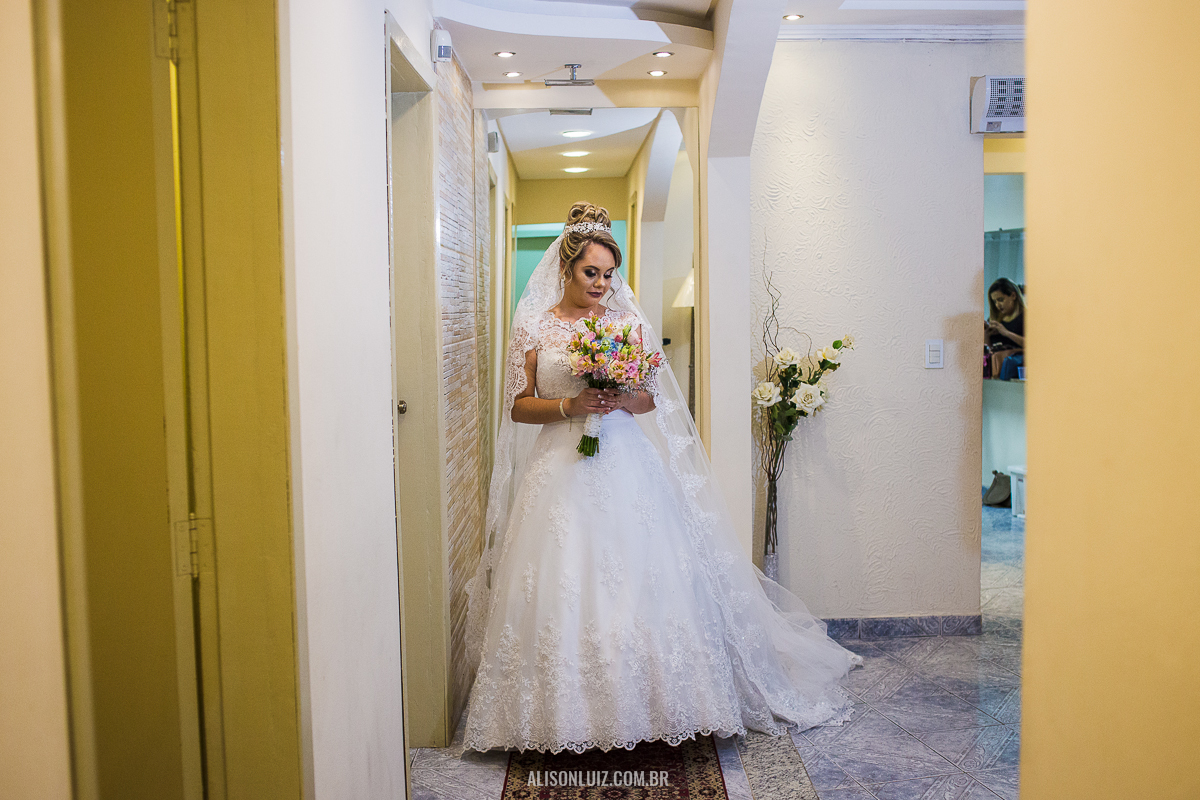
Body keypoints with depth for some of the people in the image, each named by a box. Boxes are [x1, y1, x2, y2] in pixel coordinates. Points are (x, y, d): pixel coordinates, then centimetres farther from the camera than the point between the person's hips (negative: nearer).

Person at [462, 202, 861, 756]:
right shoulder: (533, 325, 3)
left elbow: (651, 398, 10)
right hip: (562, 470, -1)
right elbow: (518, 406, 4)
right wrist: (568, 405, -13)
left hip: (626, 466, 1)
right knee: (564, 589, -3)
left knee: (640, 580, -1)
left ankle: (648, 705, 13)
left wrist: (623, 401, -11)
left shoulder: (628, 322, 7)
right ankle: (569, 713, 12)